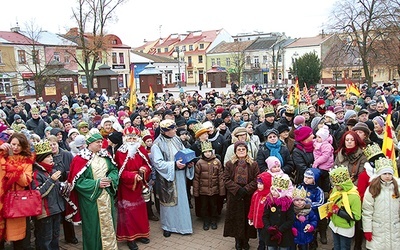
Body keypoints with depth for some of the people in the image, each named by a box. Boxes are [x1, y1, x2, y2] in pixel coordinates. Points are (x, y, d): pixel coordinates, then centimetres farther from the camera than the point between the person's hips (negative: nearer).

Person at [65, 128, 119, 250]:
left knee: (108, 223, 14)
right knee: (93, 225, 4)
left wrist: (110, 179, -12)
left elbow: (114, 170, 10)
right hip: (91, 199, -5)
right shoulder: (80, 159, -11)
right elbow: (77, 181, -14)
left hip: (106, 196, 5)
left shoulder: (105, 155, 6)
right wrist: (97, 184, -19)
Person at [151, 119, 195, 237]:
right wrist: (174, 165, -27)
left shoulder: (176, 140, 4)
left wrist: (189, 162, -8)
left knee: (181, 200, 11)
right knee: (168, 201, 7)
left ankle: (182, 224, 27)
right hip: (167, 178, -5)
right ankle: (167, 226, 25)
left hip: (179, 177, 5)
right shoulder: (157, 144, -14)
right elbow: (158, 163, -19)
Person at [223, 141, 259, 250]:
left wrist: (246, 189, -16)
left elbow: (256, 180, -4)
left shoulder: (253, 164, 1)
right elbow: (226, 179, -4)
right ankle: (238, 240, 24)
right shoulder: (229, 164, 2)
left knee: (247, 217, 7)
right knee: (236, 218, 8)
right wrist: (237, 189, -15)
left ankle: (246, 240, 24)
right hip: (234, 196, 0)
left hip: (248, 196, 0)